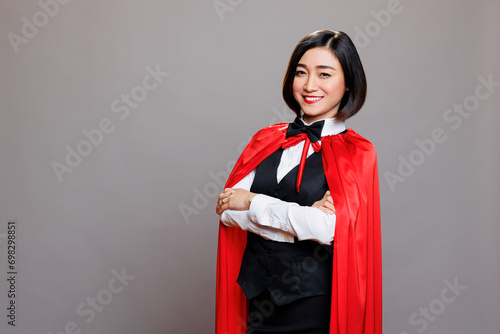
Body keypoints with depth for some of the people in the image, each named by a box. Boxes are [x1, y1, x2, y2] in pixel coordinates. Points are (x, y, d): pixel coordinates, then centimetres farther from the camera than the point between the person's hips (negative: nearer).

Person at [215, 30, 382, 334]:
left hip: (316, 302, -3)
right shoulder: (266, 140, 6)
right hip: (258, 295, 4)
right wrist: (303, 219, -17)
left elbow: (334, 227, -20)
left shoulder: (356, 153, -6)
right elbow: (228, 210, -4)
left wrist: (253, 202, -11)